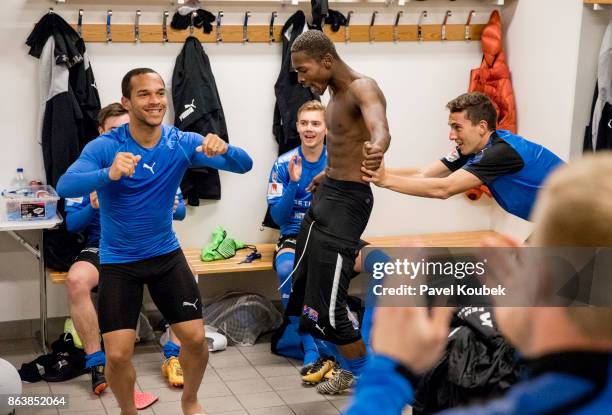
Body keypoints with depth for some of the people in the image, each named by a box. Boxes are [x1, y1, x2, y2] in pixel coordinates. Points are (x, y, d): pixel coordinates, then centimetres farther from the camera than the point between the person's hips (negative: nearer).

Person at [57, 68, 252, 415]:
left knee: (196, 338, 2)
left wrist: (224, 149, -39)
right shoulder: (105, 146, -17)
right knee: (118, 354, -7)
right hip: (119, 261, -2)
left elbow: (244, 165, -16)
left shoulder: (182, 143, -10)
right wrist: (109, 174, -51)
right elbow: (65, 186, -32)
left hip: (166, 254, 2)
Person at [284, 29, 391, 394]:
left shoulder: (362, 88, -18)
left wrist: (376, 151, -63)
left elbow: (379, 127, -41)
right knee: (303, 291, 17)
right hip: (326, 194, 10)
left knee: (326, 306, -12)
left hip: (347, 201, -10)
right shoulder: (337, 93, 12)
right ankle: (353, 369, 34)